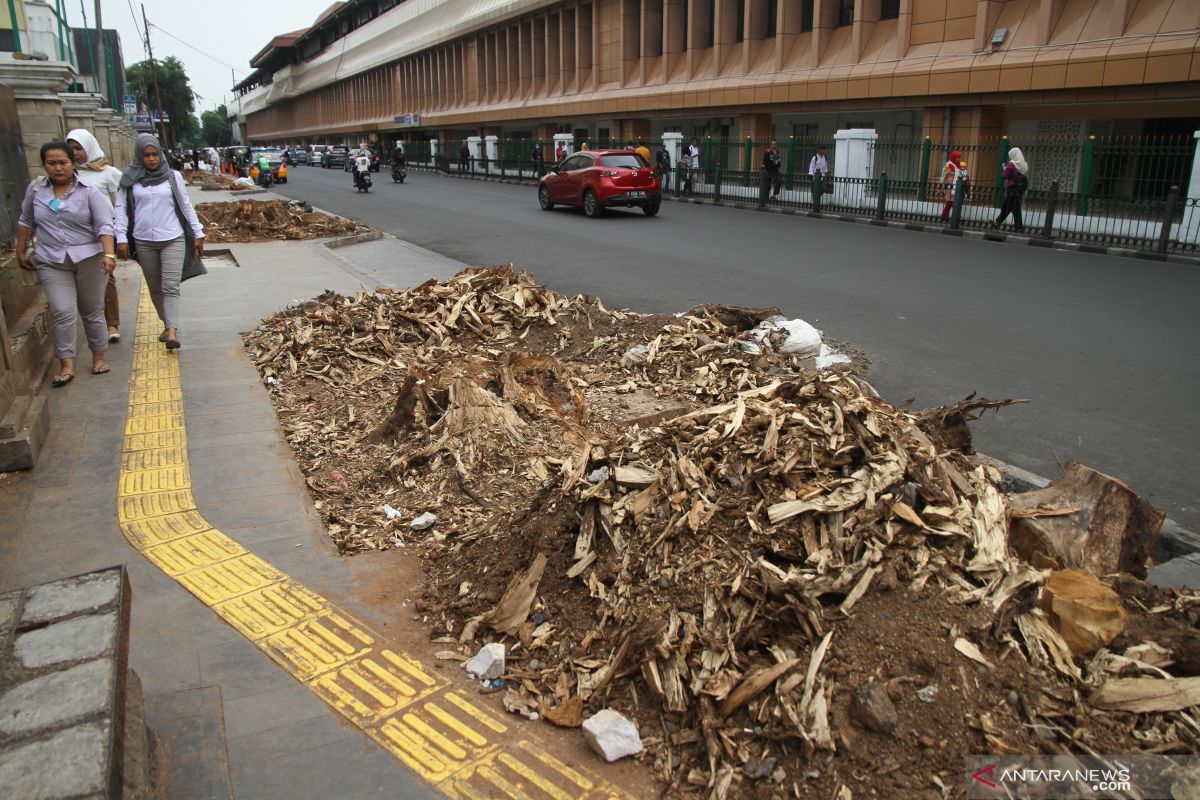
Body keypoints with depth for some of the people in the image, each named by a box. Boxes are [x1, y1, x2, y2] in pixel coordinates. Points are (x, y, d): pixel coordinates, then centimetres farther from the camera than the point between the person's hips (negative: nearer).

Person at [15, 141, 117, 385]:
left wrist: (108, 255, -26)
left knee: (92, 311, 8)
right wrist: (21, 252, 18)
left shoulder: (89, 191, -5)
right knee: (62, 312, -10)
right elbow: (25, 221, 17)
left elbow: (104, 226, -13)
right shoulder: (35, 189, 5)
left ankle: (99, 357, 21)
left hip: (89, 259, -2)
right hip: (51, 262, 2)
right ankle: (66, 365, -6)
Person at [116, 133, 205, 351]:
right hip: (144, 241, 2)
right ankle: (167, 324, 24)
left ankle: (172, 332, -19)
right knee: (155, 288, 10)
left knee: (171, 287, -11)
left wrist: (198, 234, 6)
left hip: (173, 239, -2)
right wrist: (121, 238, -4)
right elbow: (121, 208, 4)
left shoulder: (173, 176, 2)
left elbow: (186, 206, 7)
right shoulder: (129, 179, 3)